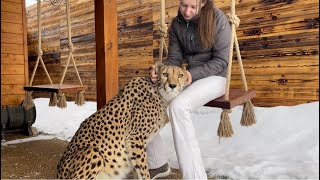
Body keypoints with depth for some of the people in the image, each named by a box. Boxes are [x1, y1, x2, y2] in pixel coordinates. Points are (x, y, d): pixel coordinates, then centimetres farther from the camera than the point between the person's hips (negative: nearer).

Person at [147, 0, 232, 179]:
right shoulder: (176, 24, 2)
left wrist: (193, 74, -26)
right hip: (187, 76, 6)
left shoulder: (218, 19, -13)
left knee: (178, 106, -35)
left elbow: (221, 61, -13)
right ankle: (158, 163, 5)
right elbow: (175, 58, -1)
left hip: (213, 77, -5)